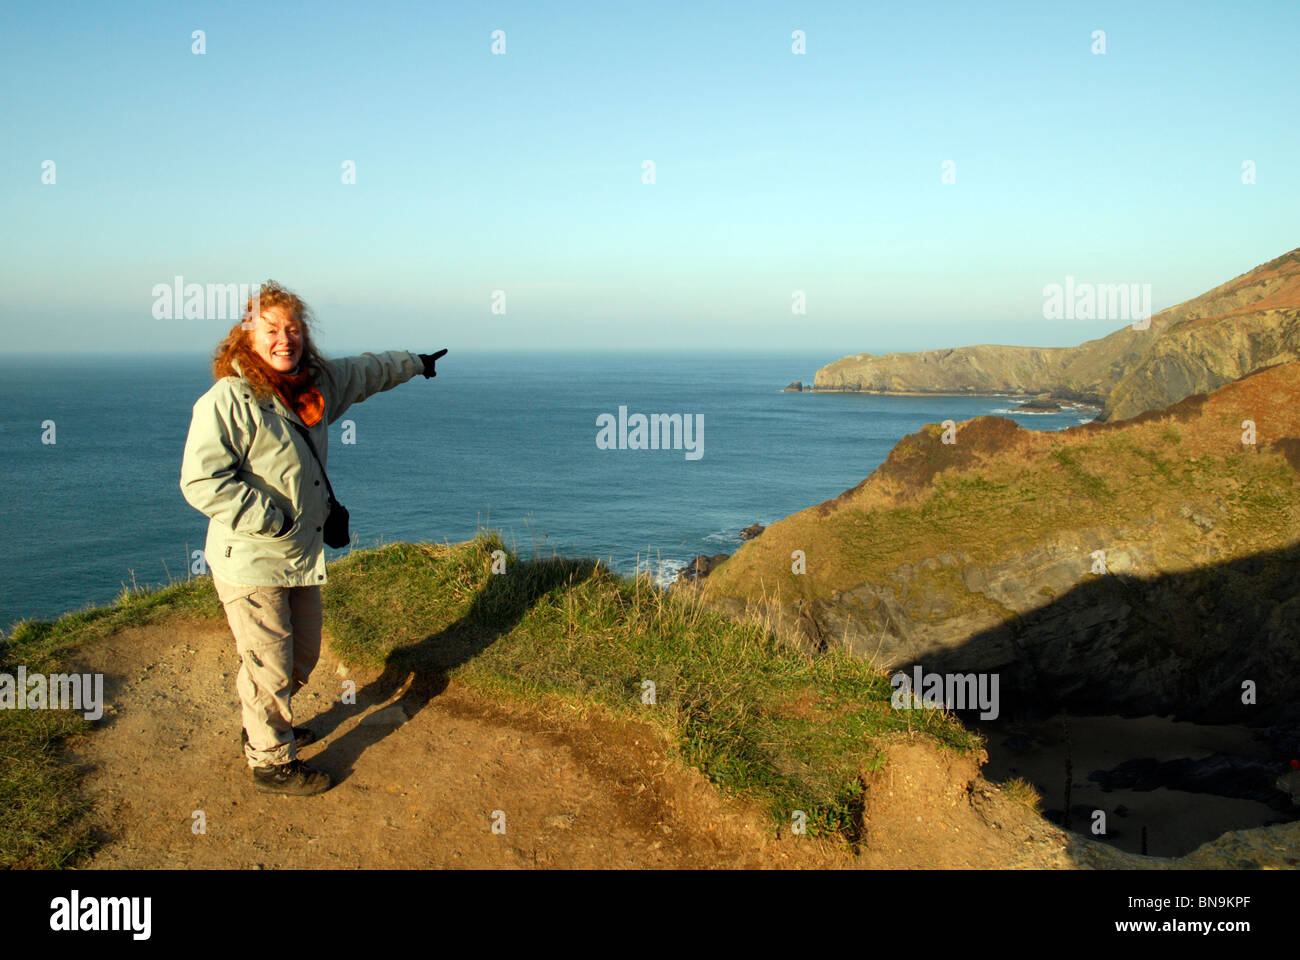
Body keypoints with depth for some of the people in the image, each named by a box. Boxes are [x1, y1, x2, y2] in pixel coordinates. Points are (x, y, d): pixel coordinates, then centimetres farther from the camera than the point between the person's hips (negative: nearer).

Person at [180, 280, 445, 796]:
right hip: (250, 563, -8)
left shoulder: (319, 382, 5)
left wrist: (413, 363, 40)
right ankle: (271, 763, 20)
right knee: (268, 667, 1)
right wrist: (270, 520, -22)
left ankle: (265, 728, 45)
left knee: (301, 657, 22)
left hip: (302, 556, 8)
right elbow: (201, 481, -24)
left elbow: (365, 371, 26)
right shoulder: (228, 400, -20)